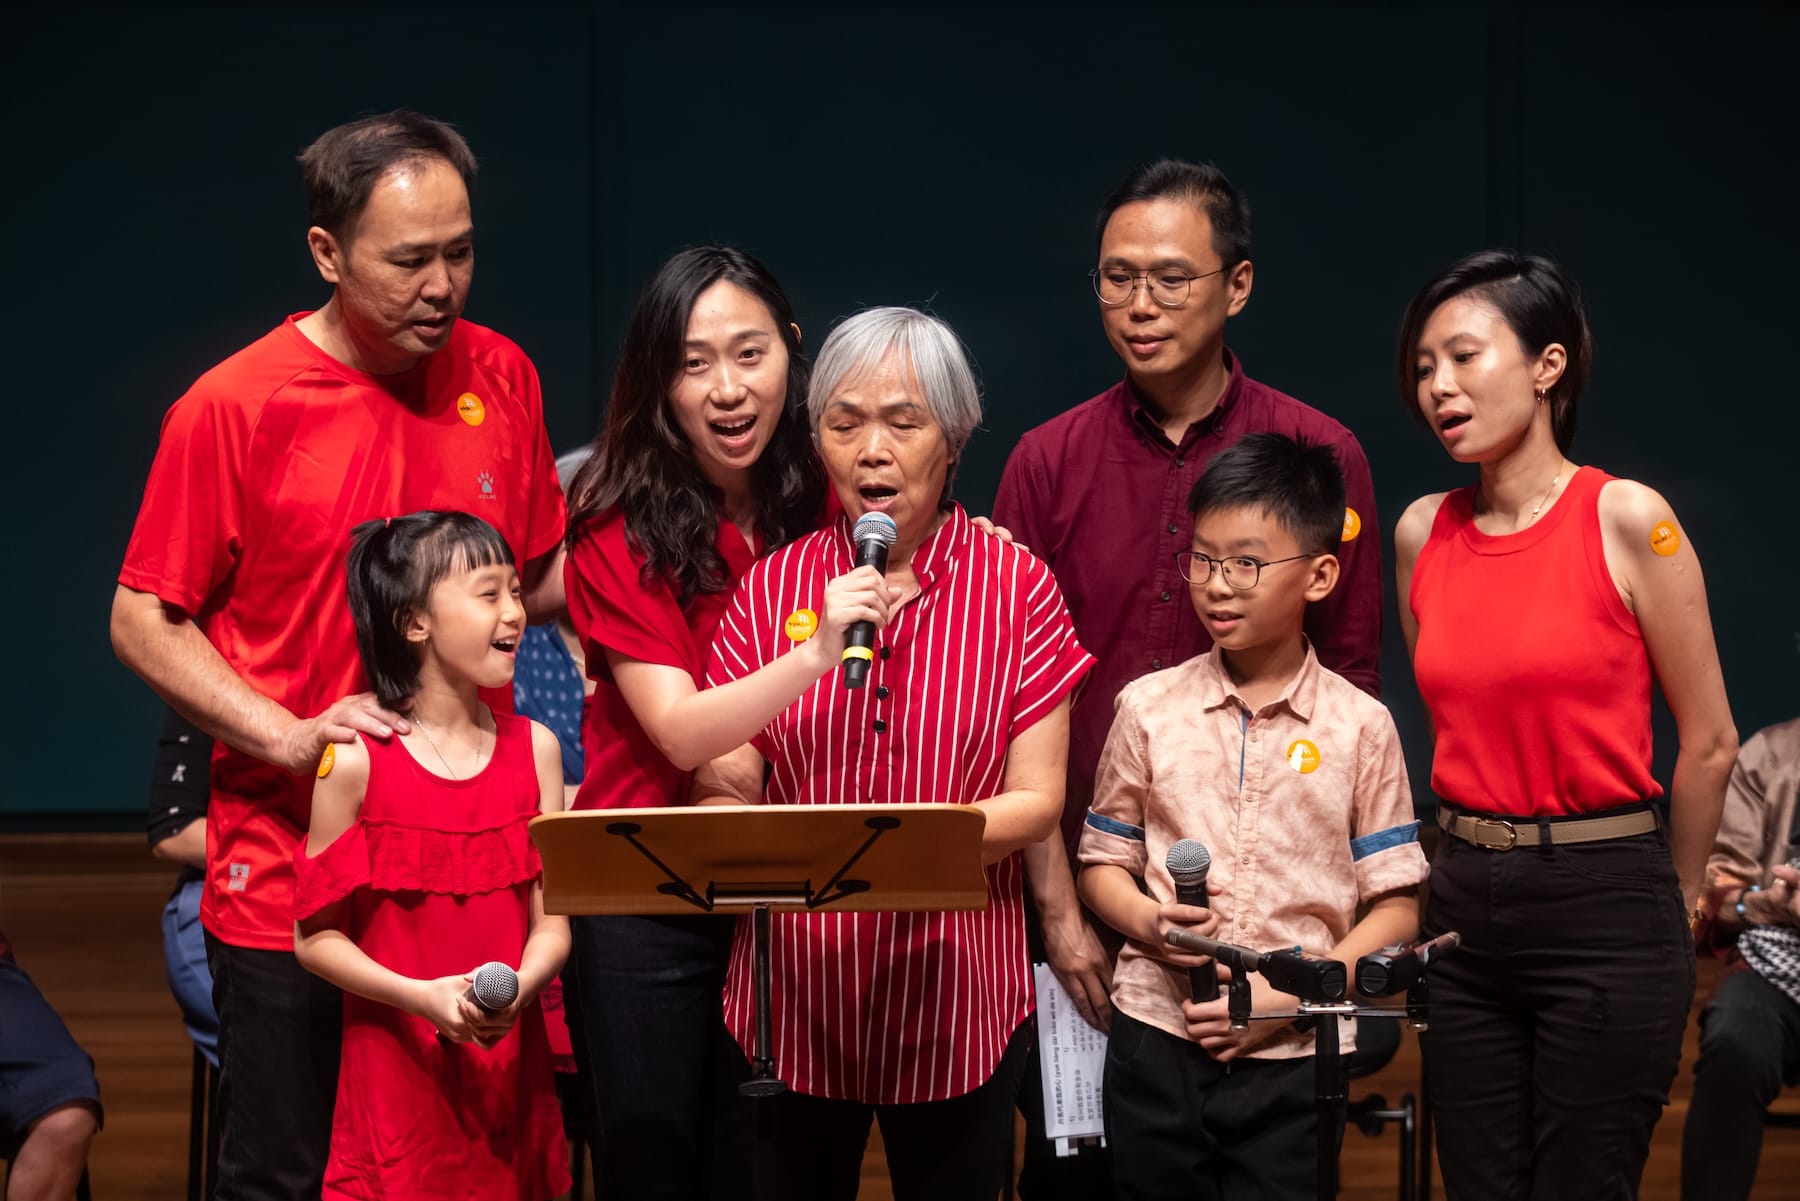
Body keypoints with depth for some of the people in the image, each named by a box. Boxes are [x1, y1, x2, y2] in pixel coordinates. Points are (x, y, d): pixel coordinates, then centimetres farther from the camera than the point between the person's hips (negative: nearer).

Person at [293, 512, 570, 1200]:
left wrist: (518, 988, -16)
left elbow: (551, 922, 5)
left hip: (511, 1064, 3)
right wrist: (422, 996, -18)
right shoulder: (357, 761, -8)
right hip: (394, 1074, -3)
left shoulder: (534, 748, 4)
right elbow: (314, 936, -5)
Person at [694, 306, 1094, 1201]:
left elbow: (1035, 801, -5)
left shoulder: (1016, 587, -1)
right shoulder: (773, 587, 4)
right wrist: (726, 800, -21)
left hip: (955, 993, -1)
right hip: (796, 985, 1)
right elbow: (719, 783, 3)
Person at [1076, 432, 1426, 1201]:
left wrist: (1292, 995, -12)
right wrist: (1151, 924, -11)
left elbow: (1394, 908, 1)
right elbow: (1103, 864, 11)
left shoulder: (1359, 727, 0)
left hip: (1293, 1052, -1)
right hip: (1157, 1034, 1)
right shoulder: (1147, 709, 4)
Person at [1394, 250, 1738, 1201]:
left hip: (1604, 908, -5)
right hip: (1464, 907, 5)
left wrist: (1672, 905, 8)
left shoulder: (1628, 520, -9)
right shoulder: (1423, 532, 5)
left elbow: (1707, 744, -2)